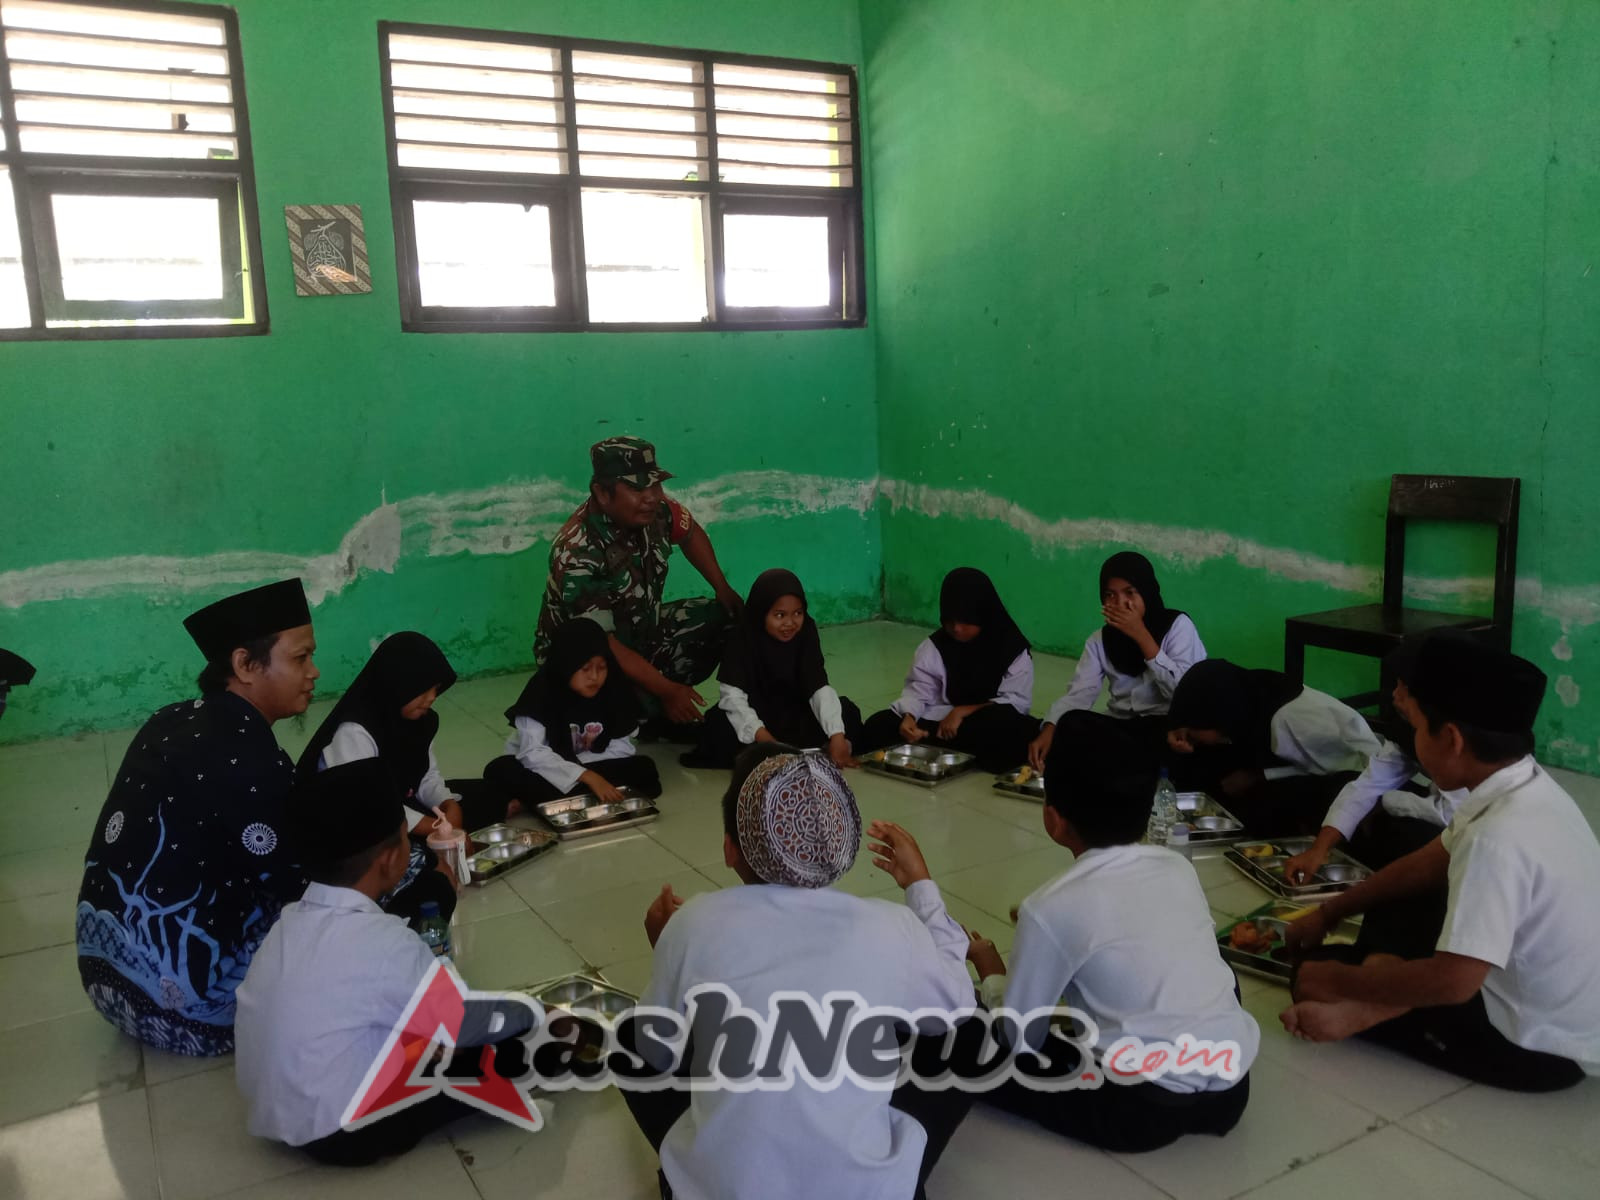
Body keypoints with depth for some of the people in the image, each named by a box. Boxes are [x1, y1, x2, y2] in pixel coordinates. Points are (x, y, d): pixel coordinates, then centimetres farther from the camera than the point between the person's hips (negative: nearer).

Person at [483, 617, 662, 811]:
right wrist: (586, 776, -40)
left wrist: (573, 765, -24)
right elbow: (532, 754, -29)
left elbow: (622, 748, -12)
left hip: (594, 769, 3)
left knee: (645, 769, -23)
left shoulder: (613, 691, -14)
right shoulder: (541, 692, -21)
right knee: (500, 770, -30)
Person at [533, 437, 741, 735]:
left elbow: (690, 533, 12)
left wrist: (723, 589, 3)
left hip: (643, 629, 8)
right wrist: (667, 690, -32)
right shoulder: (577, 554, -33)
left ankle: (664, 714, 7)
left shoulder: (653, 511, -13)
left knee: (724, 618, -2)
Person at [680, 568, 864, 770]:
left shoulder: (807, 634, -13)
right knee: (720, 729, -34)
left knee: (848, 713, -17)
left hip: (794, 715, 3)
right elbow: (733, 695, -27)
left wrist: (837, 735, -37)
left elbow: (820, 688, -21)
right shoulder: (742, 638, -20)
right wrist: (761, 736, -43)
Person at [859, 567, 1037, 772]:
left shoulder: (1013, 649, -6)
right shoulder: (934, 646, 2)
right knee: (878, 726, -19)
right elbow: (918, 690, -3)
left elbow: (1017, 701, -12)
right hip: (942, 719, 3)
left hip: (991, 727, -3)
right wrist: (909, 716, -26)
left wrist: (963, 712, -19)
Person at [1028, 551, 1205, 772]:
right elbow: (1079, 693, -7)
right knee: (1070, 722, -27)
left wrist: (1141, 636, -18)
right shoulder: (1099, 640, 8)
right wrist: (1048, 730, -26)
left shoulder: (1178, 625, -2)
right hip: (1119, 729, 3)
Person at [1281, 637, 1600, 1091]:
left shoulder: (1499, 838, -34)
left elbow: (1452, 982, -31)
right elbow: (1429, 864, 12)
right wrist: (1329, 912, 18)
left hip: (1541, 1047, -9)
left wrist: (1337, 981, -15)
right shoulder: (1525, 785, -3)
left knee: (1313, 975, -4)